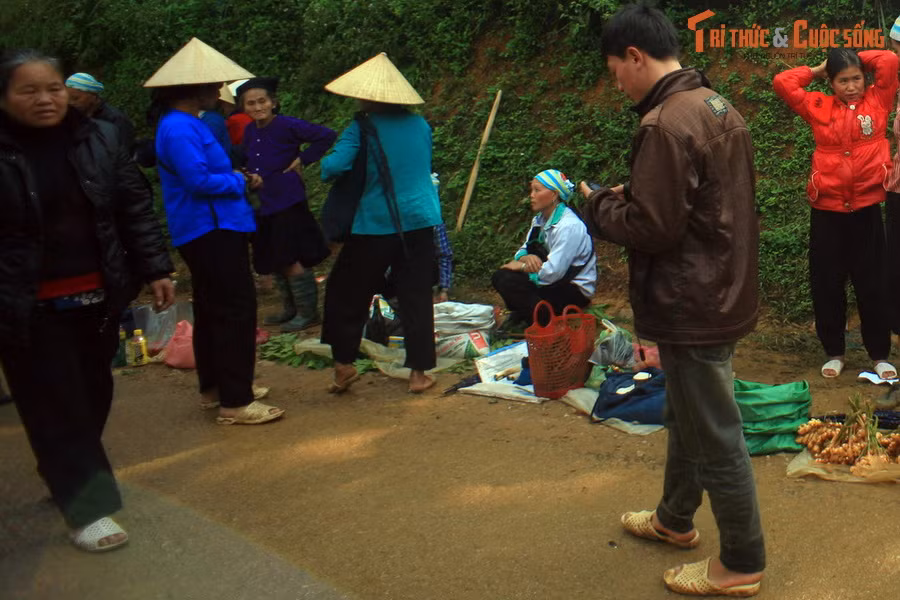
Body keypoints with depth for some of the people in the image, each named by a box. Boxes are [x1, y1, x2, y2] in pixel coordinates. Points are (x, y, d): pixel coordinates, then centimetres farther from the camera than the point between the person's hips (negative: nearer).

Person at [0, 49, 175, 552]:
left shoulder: (101, 140, 1)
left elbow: (136, 209, 5)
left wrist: (157, 270, 1)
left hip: (97, 296, 4)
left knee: (93, 394, 14)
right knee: (56, 406, 0)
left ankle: (69, 477, 37)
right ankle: (88, 507, 7)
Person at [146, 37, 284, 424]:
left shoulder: (185, 124, 16)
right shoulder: (179, 128, -17)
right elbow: (198, 180, -25)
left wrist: (235, 179, 4)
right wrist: (241, 181, -10)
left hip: (208, 229, 11)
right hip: (211, 230, -11)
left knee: (212, 310, 17)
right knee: (236, 310, -10)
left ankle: (214, 388, 28)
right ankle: (235, 403, -6)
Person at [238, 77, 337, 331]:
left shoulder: (288, 125, -13)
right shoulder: (250, 131, 9)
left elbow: (327, 136, -15)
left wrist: (302, 160, -13)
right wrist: (249, 176, 7)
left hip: (288, 205, -8)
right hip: (263, 207, 8)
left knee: (293, 261, -4)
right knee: (276, 263, 15)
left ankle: (308, 313, 9)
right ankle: (290, 309, 30)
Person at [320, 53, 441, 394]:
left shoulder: (362, 129, -11)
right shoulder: (420, 125, 7)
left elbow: (333, 167, -22)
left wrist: (325, 168, -2)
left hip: (375, 226, -4)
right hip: (420, 222, 4)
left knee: (348, 293, 12)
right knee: (417, 297, 8)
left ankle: (344, 365, 15)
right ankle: (419, 372, 11)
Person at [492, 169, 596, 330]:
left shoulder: (569, 226, -23)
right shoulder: (540, 220, 7)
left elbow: (552, 272, -29)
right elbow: (523, 250, 10)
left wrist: (521, 266, -13)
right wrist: (526, 257, -16)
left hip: (575, 292, -9)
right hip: (557, 282, 9)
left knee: (508, 282, -23)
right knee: (500, 276, -5)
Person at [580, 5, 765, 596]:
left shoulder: (665, 124, -22)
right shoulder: (721, 108, 9)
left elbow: (651, 227, -23)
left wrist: (597, 203, -6)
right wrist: (629, 195, 10)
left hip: (692, 308, -10)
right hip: (724, 294, 10)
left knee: (715, 436, 4)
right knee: (686, 416, 24)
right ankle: (674, 519, 43)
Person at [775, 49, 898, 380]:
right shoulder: (819, 107, 6)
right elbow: (782, 82, 1)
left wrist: (857, 58, 9)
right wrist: (817, 70, 9)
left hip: (866, 209, -1)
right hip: (826, 210, 1)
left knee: (871, 285, 7)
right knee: (827, 285, 8)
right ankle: (834, 352, 23)